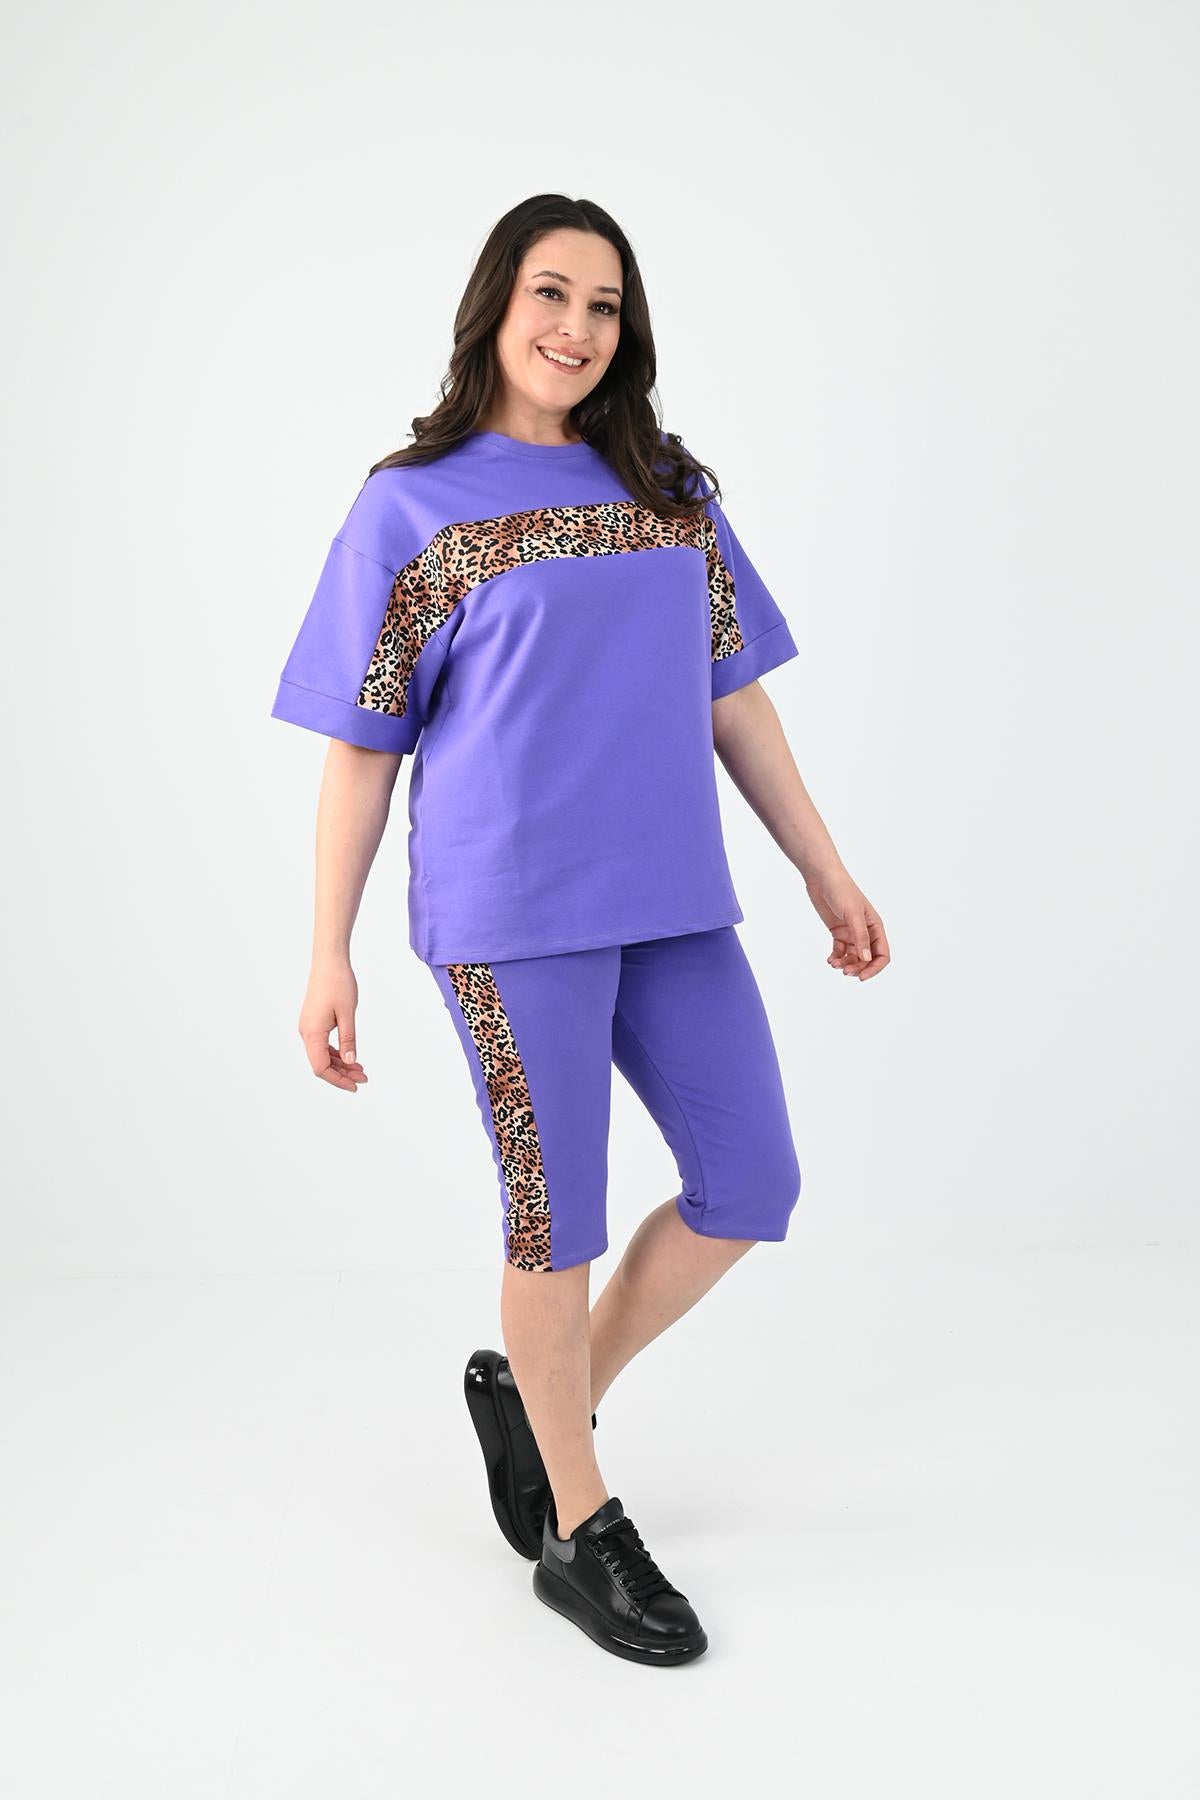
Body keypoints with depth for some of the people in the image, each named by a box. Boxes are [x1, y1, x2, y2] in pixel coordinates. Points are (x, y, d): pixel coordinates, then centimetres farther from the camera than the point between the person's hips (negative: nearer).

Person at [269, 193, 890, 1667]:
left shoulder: (669, 490, 13)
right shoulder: (412, 505, 0)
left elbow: (731, 697, 16)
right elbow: (359, 746, 0)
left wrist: (826, 872, 13)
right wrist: (326, 958, -3)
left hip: (670, 899, 5)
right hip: (508, 909, -5)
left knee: (751, 1188, 6)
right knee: (559, 1213, 2)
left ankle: (534, 1391, 27)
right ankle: (581, 1533, 21)